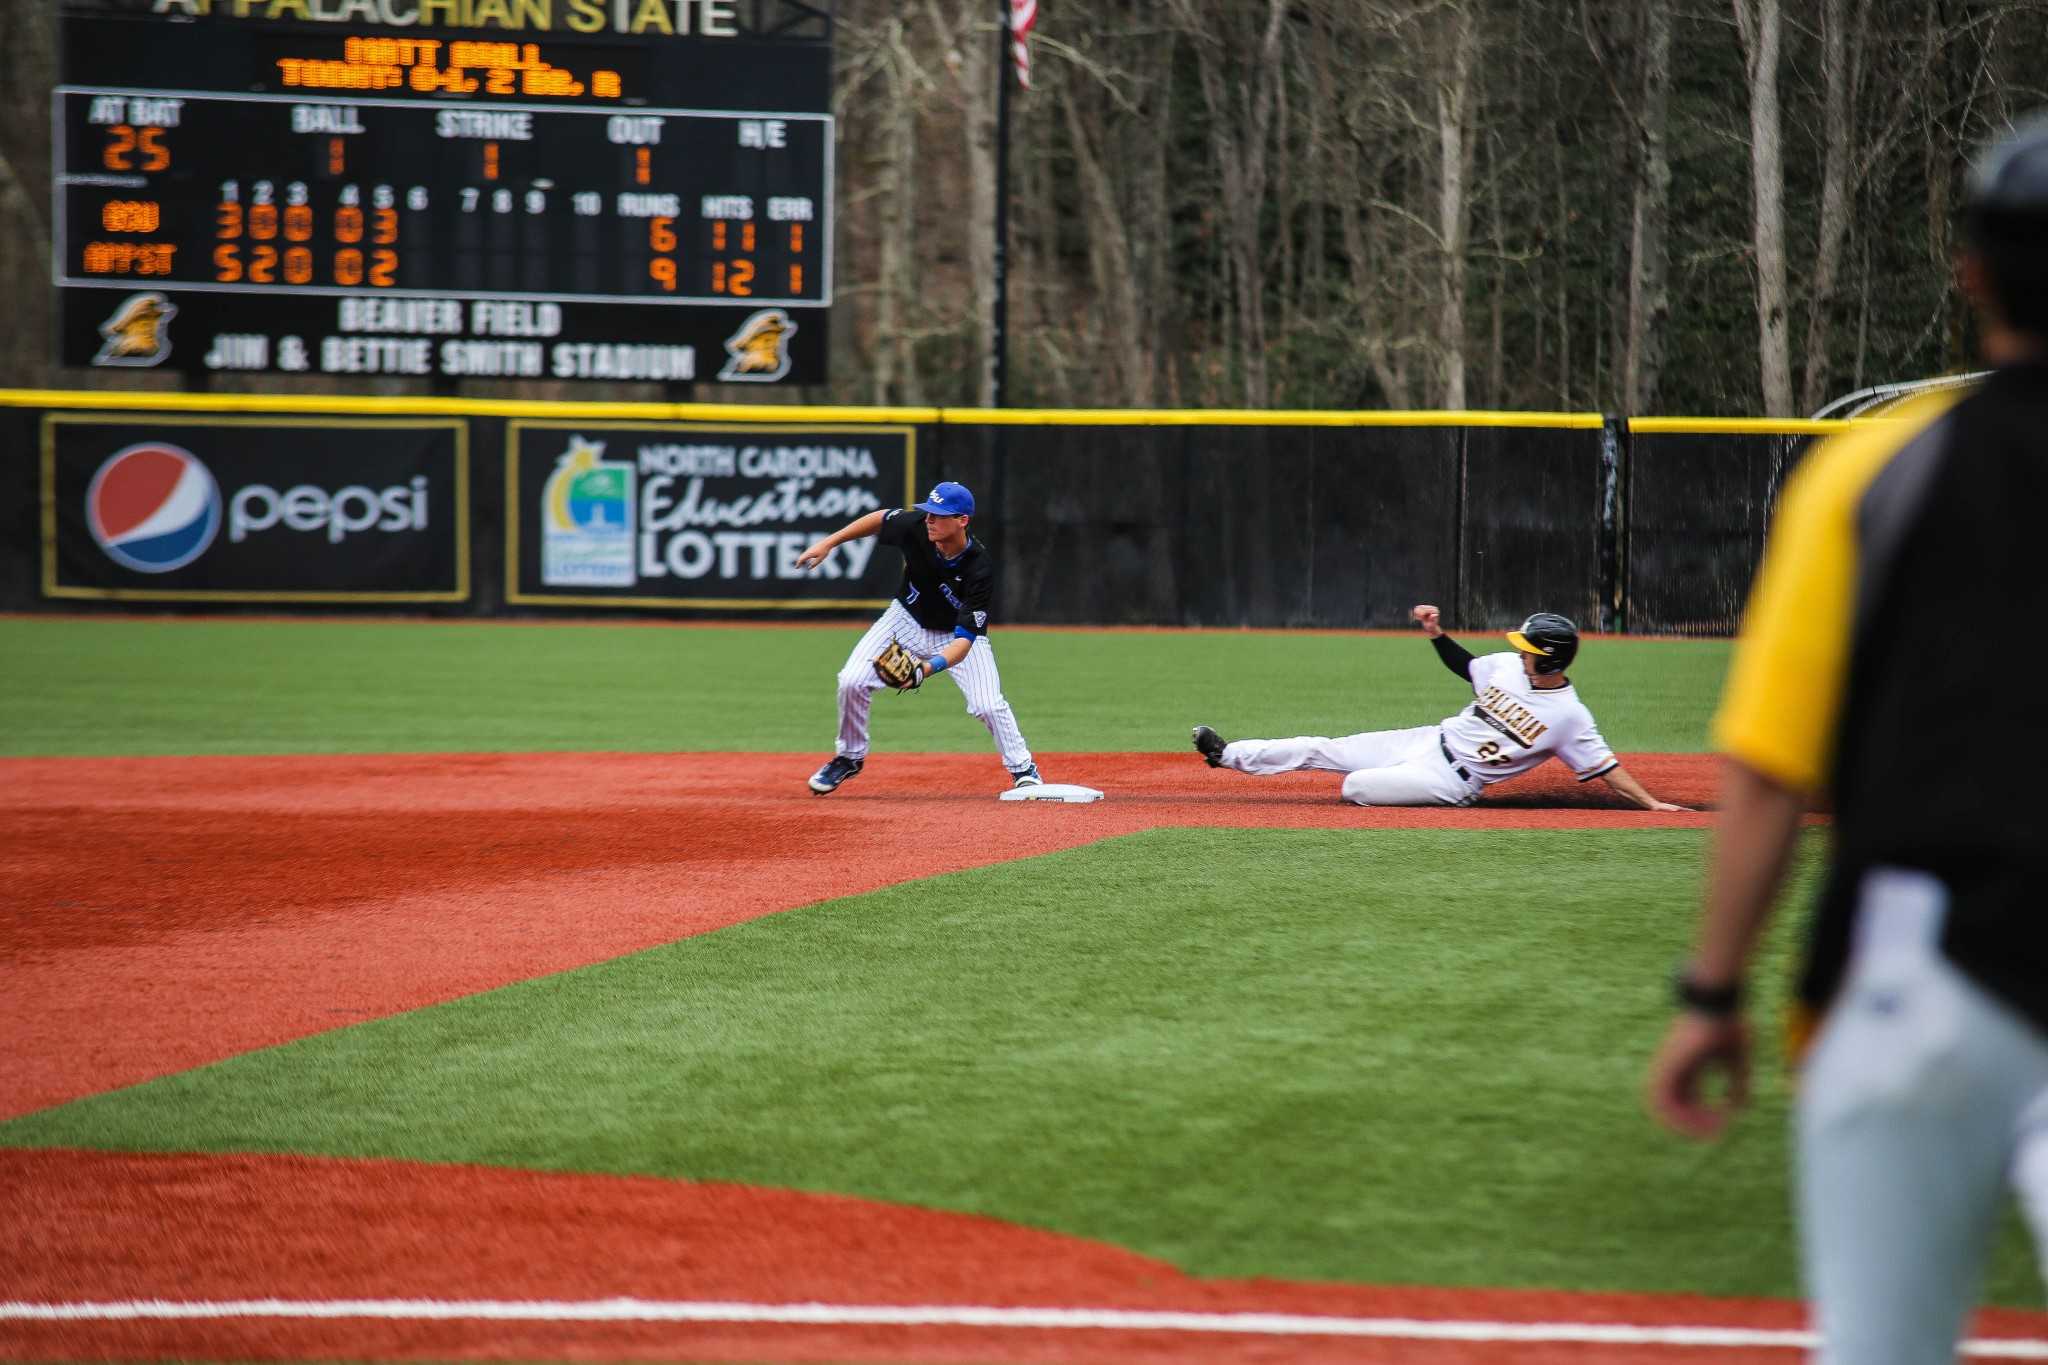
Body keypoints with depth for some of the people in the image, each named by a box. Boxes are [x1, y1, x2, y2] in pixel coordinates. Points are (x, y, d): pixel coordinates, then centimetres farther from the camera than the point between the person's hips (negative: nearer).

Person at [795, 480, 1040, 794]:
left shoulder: (979, 568, -37)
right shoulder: (916, 526, -27)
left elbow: (964, 641, -39)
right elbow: (880, 519, -3)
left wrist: (928, 668, -56)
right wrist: (827, 544, -3)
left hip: (958, 634, -3)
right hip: (907, 619, 3)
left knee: (987, 704, -21)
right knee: (852, 682, -13)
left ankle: (1023, 768, 4)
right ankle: (849, 757, 13)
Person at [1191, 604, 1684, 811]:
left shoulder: (1569, 715, -19)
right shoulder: (1506, 666, 0)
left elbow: (1604, 767, -18)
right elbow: (1464, 665, 18)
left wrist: (1650, 802, -25)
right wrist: (1436, 631, 6)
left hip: (1453, 779, -6)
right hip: (1432, 740, 6)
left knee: (1356, 786, -21)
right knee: (1321, 750, 6)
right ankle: (1229, 755, 16)